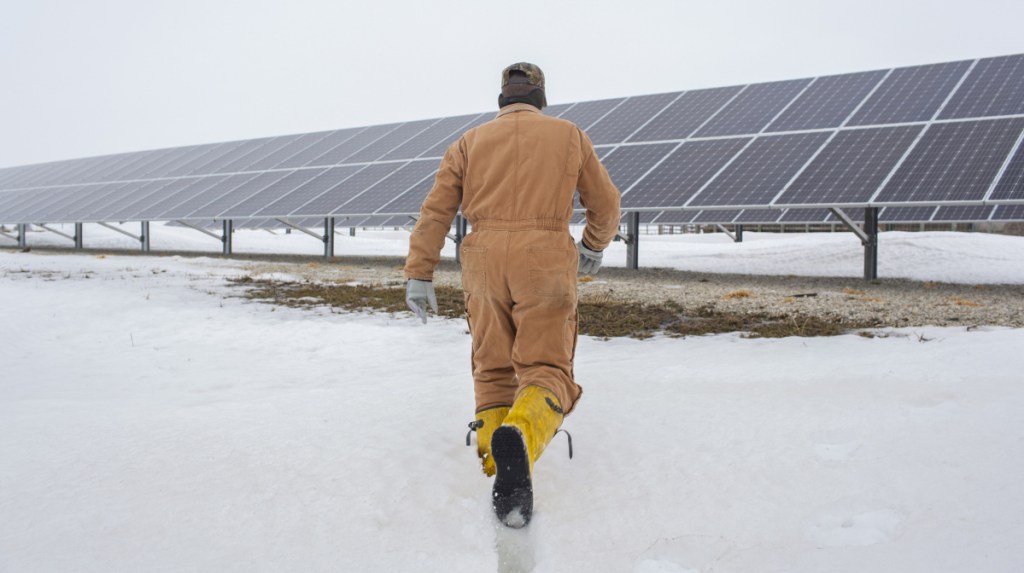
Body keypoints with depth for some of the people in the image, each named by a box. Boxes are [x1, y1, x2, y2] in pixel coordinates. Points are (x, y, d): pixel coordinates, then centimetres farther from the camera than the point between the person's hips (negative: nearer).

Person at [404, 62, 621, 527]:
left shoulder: (471, 140, 15)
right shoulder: (569, 135, 13)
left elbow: (436, 210, 7)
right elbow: (605, 204, 18)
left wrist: (419, 274, 9)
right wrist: (593, 247, 35)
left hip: (485, 258, 2)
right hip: (546, 260, -2)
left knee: (493, 370, 13)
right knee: (545, 370, -5)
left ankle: (498, 473, 4)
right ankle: (518, 440, -35)